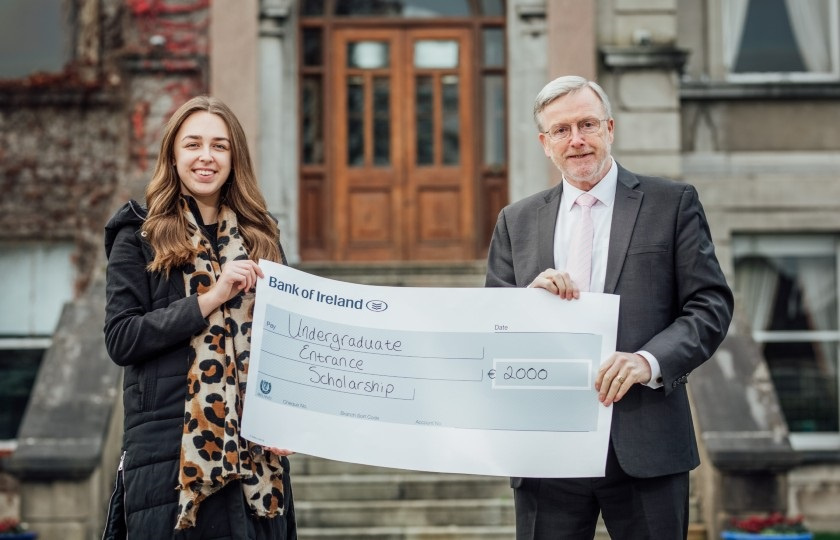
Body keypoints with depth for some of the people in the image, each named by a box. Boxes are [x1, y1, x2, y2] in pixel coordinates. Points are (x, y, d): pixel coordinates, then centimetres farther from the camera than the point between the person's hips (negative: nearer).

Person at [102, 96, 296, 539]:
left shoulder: (259, 237, 15)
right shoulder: (140, 237, 3)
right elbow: (120, 339, -7)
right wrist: (209, 299, -15)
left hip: (254, 450, 3)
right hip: (169, 450, -3)